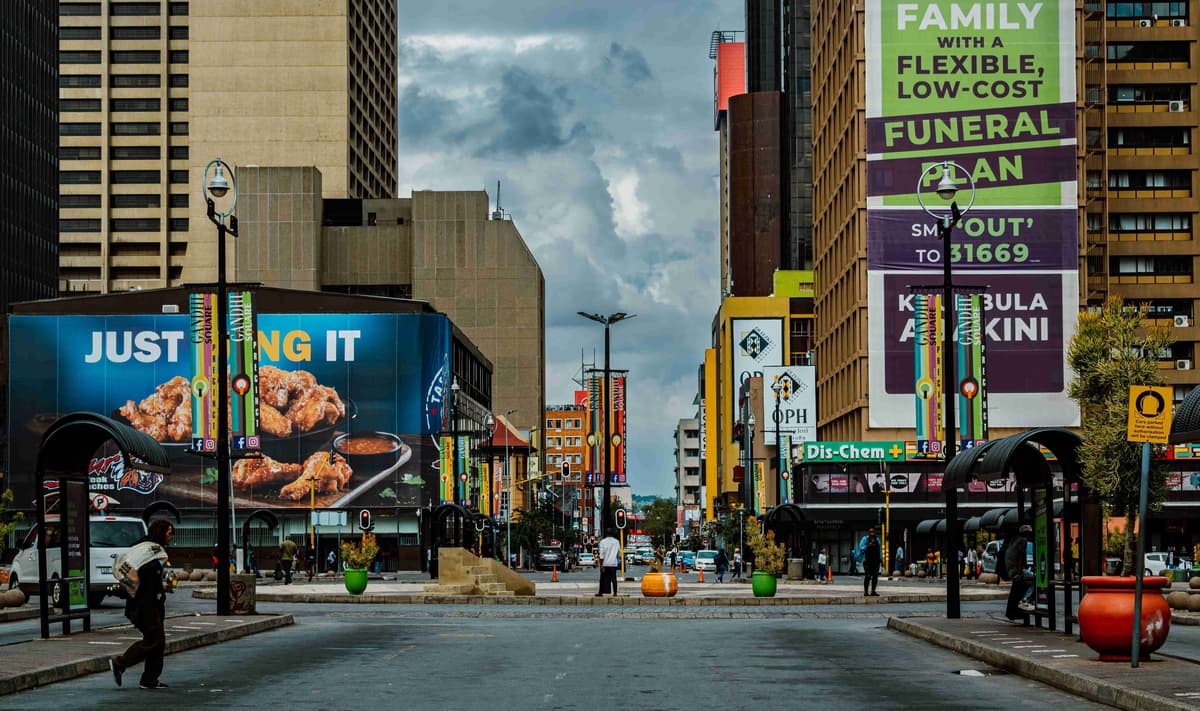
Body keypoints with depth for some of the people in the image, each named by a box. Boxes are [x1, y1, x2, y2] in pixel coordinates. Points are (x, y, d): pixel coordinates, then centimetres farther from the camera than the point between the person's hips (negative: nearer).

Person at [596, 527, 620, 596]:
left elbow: (602, 554, -9)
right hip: (613, 563, 2)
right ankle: (615, 593, -1)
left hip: (605, 563, -2)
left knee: (603, 578, 6)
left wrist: (601, 565, -9)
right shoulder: (616, 542, 3)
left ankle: (601, 593, 9)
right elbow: (619, 553, 10)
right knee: (613, 578, 3)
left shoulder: (603, 541, -5)